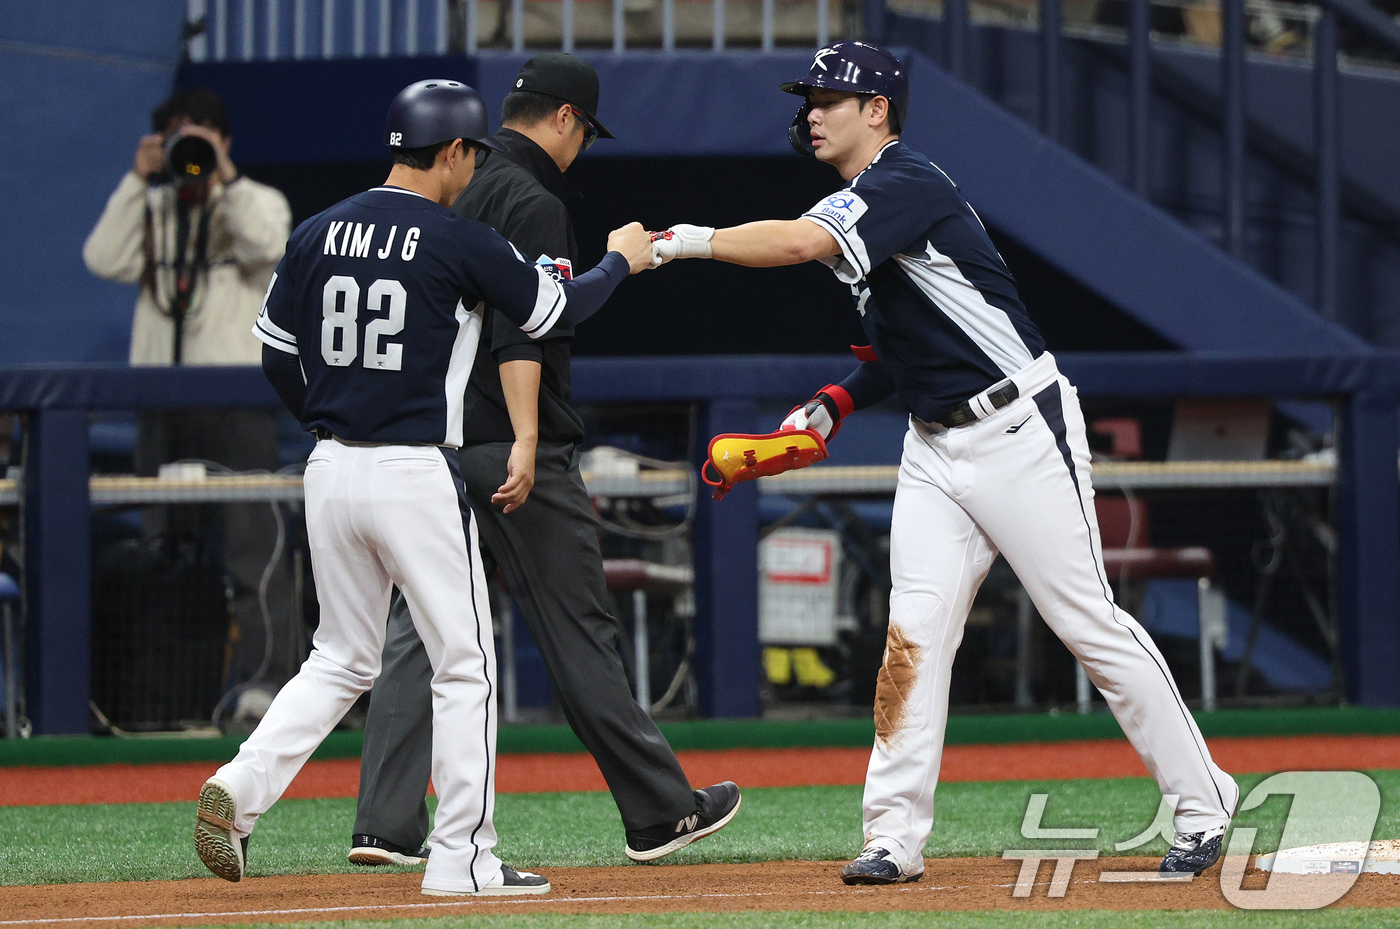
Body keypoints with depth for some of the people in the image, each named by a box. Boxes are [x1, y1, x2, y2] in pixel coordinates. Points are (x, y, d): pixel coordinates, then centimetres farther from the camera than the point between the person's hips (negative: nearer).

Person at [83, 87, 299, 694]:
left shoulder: (257, 201, 8)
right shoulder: (150, 209, 16)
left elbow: (268, 245, -15)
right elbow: (105, 260, -1)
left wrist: (223, 175, -16)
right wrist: (138, 180, -5)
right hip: (161, 389, 4)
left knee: (251, 542, -11)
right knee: (166, 544, 6)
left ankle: (267, 675, -13)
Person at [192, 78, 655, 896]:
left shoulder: (318, 234, 6)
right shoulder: (459, 241, -10)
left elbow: (278, 356, 11)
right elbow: (556, 310, 2)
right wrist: (621, 261, 20)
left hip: (331, 468, 6)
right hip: (417, 476, -6)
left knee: (342, 660, 17)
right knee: (465, 666, 4)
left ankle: (242, 788, -2)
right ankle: (464, 858, 4)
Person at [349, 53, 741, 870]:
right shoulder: (532, 202, -10)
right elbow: (519, 327, -22)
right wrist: (526, 444, -28)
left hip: (432, 441, 8)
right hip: (512, 452, -8)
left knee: (420, 628, 4)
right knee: (581, 629, 0)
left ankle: (387, 825, -5)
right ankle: (658, 811, 8)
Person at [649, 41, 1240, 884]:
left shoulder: (910, 184, -17)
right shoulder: (861, 206, 13)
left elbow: (801, 242, -33)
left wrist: (686, 242, -28)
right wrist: (839, 402, 9)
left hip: (1019, 431, -9)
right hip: (935, 446, 9)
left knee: (1089, 622, -4)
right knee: (914, 632, -2)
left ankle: (1204, 807, 5)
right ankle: (895, 838, -3)